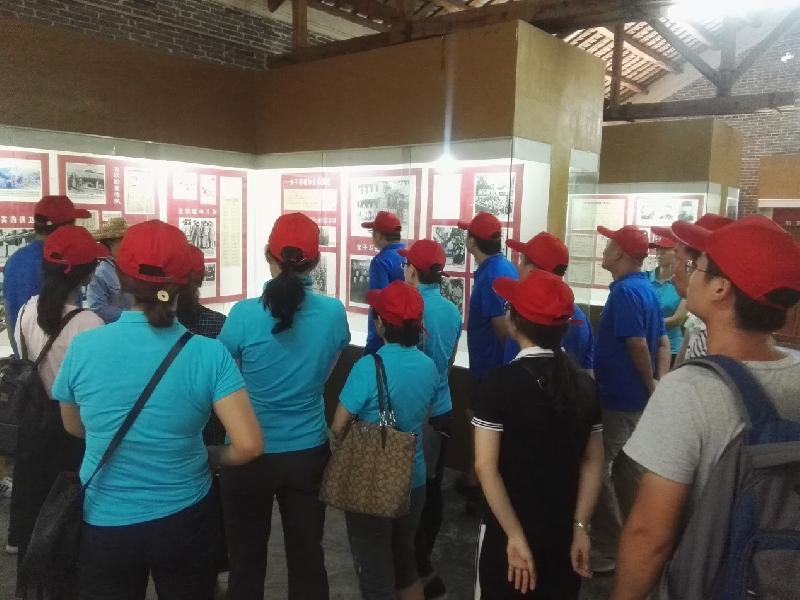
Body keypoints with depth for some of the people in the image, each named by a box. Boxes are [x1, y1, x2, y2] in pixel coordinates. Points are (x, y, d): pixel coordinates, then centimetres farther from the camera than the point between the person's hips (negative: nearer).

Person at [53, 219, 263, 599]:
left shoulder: (82, 348, -13)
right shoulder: (209, 354, -18)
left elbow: (74, 428, 5)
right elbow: (249, 446, -22)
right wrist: (212, 457, -2)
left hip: (105, 527, 1)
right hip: (186, 521, 0)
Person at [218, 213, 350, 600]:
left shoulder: (244, 314, -17)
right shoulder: (334, 312, -10)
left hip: (251, 455, -2)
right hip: (309, 452, 2)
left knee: (246, 558, 17)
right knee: (307, 556, 18)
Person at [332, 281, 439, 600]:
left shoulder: (368, 367, -23)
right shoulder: (429, 367, -5)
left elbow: (337, 428, -15)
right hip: (413, 480, 6)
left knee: (375, 573, 13)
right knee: (405, 560, 26)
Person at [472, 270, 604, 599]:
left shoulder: (499, 381, -17)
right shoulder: (584, 384, -2)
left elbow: (486, 466, -19)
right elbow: (593, 463, 1)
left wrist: (516, 536, -15)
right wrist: (580, 528, 4)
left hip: (508, 532, -4)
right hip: (564, 533, 4)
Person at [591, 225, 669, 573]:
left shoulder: (624, 291, -20)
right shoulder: (646, 289, 11)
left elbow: (637, 345, -24)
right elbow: (662, 342, 13)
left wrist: (650, 387, -10)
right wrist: (660, 383, 5)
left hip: (619, 397, -10)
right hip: (633, 396, 10)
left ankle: (609, 550, 9)